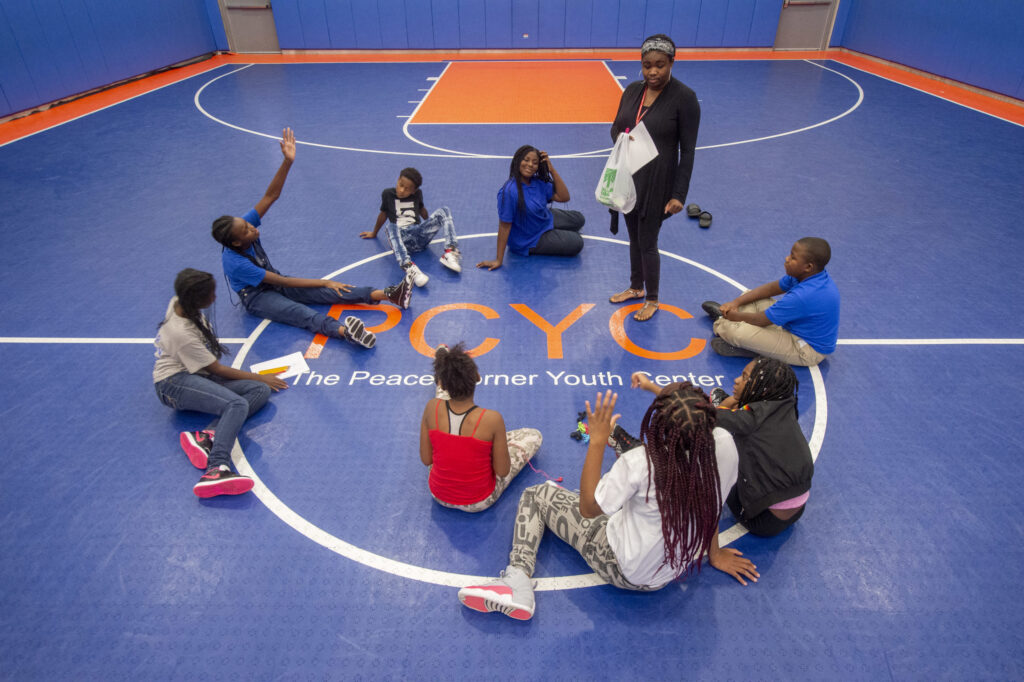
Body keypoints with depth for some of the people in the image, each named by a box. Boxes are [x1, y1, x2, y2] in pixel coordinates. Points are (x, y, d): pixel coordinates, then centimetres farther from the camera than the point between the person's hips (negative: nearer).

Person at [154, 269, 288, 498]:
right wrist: (259, 377, -7)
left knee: (260, 391, -15)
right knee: (236, 404, -37)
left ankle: (205, 437, -33)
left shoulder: (179, 303, 0)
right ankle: (216, 470, -54)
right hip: (174, 382, -9)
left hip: (197, 374, 9)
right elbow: (216, 369, -15)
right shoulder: (181, 333, -23)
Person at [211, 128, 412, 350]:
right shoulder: (235, 263, -29)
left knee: (331, 291, -14)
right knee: (300, 312, -38)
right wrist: (324, 282, -25)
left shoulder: (242, 224, -12)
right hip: (257, 297, -7)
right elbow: (282, 281, -27)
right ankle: (342, 330, -69)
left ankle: (389, 295, -30)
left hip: (274, 282, 7)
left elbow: (270, 196, -17)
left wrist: (287, 162, -31)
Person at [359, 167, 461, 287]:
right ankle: (409, 267, -63)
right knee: (390, 226, -39)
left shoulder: (417, 194, 15)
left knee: (443, 211, -14)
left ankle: (450, 252, -33)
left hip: (420, 235, 3)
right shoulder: (388, 194, 9)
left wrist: (431, 226, 45)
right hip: (401, 238, -3)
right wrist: (374, 233, 34)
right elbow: (383, 214, 22)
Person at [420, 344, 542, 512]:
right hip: (479, 502, -3)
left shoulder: (432, 408, -22)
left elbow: (426, 459, -10)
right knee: (534, 435, 14)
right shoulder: (492, 419, -31)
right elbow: (503, 471, -18)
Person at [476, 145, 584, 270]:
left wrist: (552, 169, -18)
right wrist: (498, 260, -26)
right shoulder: (509, 191, -33)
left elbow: (564, 197, -8)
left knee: (579, 219, 19)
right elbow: (504, 226, -29)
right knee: (576, 244, -7)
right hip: (529, 240, -8)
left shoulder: (538, 182, -11)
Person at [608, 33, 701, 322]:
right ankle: (636, 287, 38)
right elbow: (616, 127, 13)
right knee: (634, 237, 17)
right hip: (628, 178, 6)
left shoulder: (684, 97, -14)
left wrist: (679, 194, -16)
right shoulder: (632, 90, 3)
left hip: (657, 182, -6)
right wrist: (620, 139, -13)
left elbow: (688, 150, -13)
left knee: (647, 241, 1)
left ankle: (652, 299, 22)